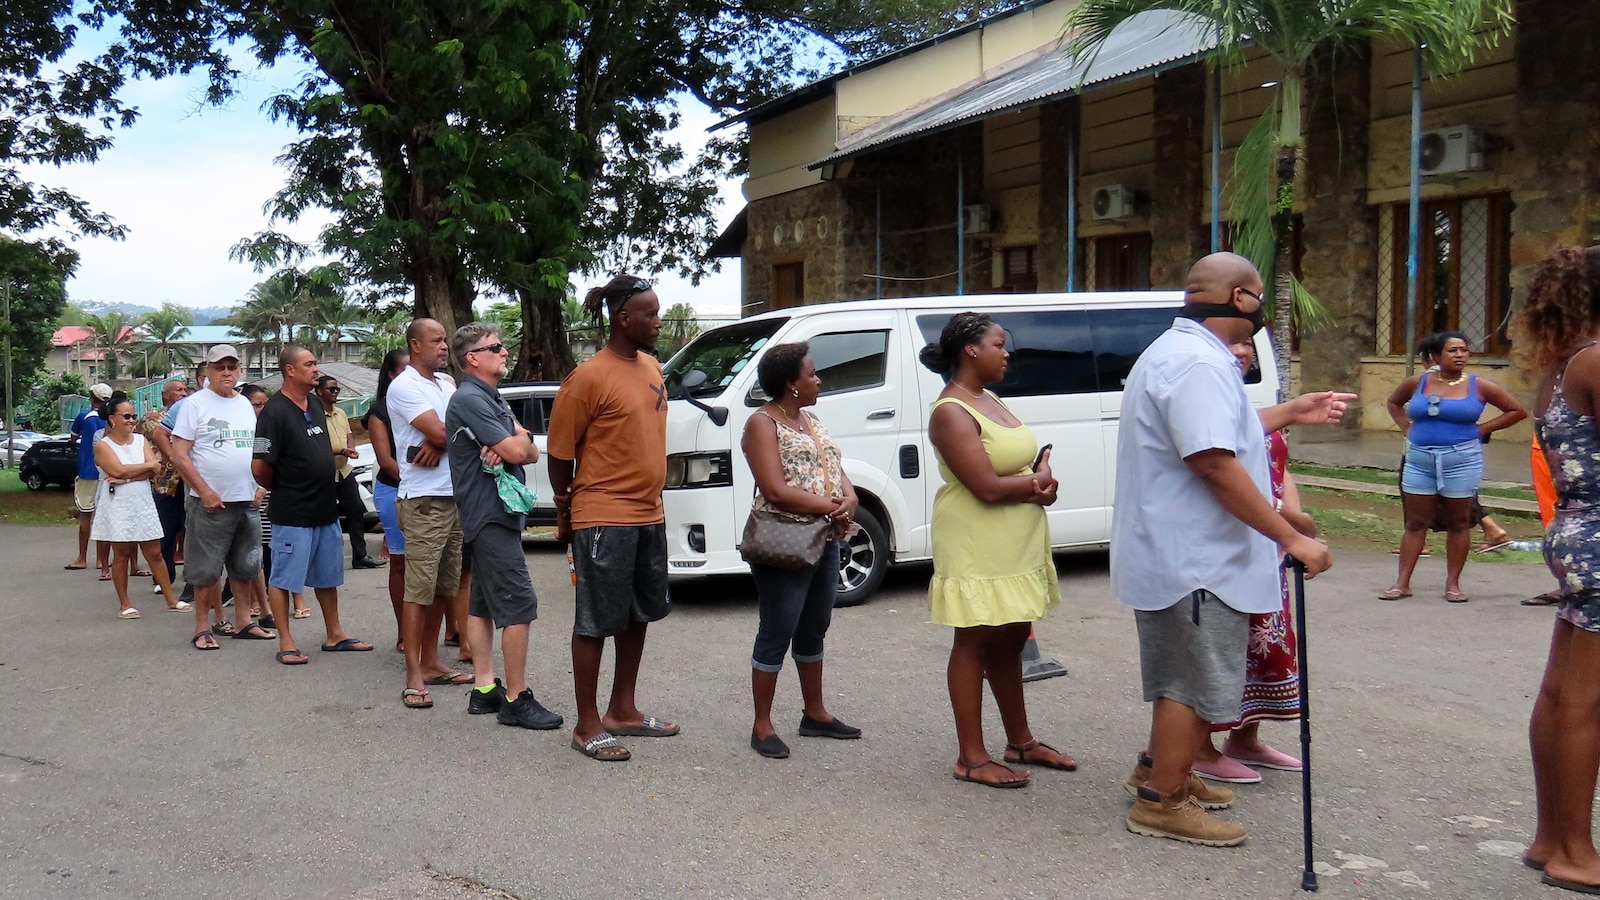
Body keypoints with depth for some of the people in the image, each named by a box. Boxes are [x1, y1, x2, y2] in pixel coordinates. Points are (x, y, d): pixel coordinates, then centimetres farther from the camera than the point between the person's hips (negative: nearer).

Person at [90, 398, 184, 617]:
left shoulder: (141, 440, 8)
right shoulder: (103, 446, -3)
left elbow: (153, 471, -5)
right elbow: (119, 470, -18)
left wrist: (125, 478, -16)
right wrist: (149, 465, -9)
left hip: (143, 505, 4)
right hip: (117, 507, -3)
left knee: (154, 553, 6)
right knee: (121, 554, 3)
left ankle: (171, 599, 11)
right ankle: (124, 604, 13)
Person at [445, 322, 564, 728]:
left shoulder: (494, 399, 18)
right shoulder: (469, 399, -14)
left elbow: (531, 453, 10)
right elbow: (517, 450, -21)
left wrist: (510, 447, -12)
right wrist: (518, 440, 2)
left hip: (488, 515, 10)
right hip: (491, 515, -10)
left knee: (483, 603, 13)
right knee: (518, 605, -11)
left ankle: (484, 689, 19)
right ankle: (517, 700, -7)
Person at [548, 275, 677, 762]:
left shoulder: (651, 367, 9)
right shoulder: (589, 378, -15)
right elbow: (560, 454, -9)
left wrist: (653, 499, 18)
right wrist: (566, 515, -1)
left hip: (649, 516, 8)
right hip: (604, 520, -8)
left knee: (639, 615, 16)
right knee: (596, 622, 1)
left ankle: (623, 710, 30)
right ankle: (587, 726, 10)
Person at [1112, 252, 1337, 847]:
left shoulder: (1175, 351, 15)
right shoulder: (1200, 363, -22)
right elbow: (1215, 463, -30)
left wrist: (1289, 414, 26)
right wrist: (1290, 538, -27)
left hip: (1172, 553, 11)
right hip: (1194, 560, -11)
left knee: (1184, 677, 24)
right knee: (1197, 684, -1)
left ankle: (1158, 770, 37)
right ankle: (1162, 804, 9)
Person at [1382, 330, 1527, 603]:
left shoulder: (1478, 386, -2)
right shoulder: (1418, 383, 3)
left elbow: (1517, 411, 3)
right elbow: (1394, 402, 23)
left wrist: (1481, 430, -3)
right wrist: (1406, 429, 8)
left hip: (1462, 461, -2)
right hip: (1419, 460, 2)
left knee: (1458, 523, 6)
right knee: (1415, 523, 3)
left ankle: (1452, 584, 13)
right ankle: (1402, 583, 4)